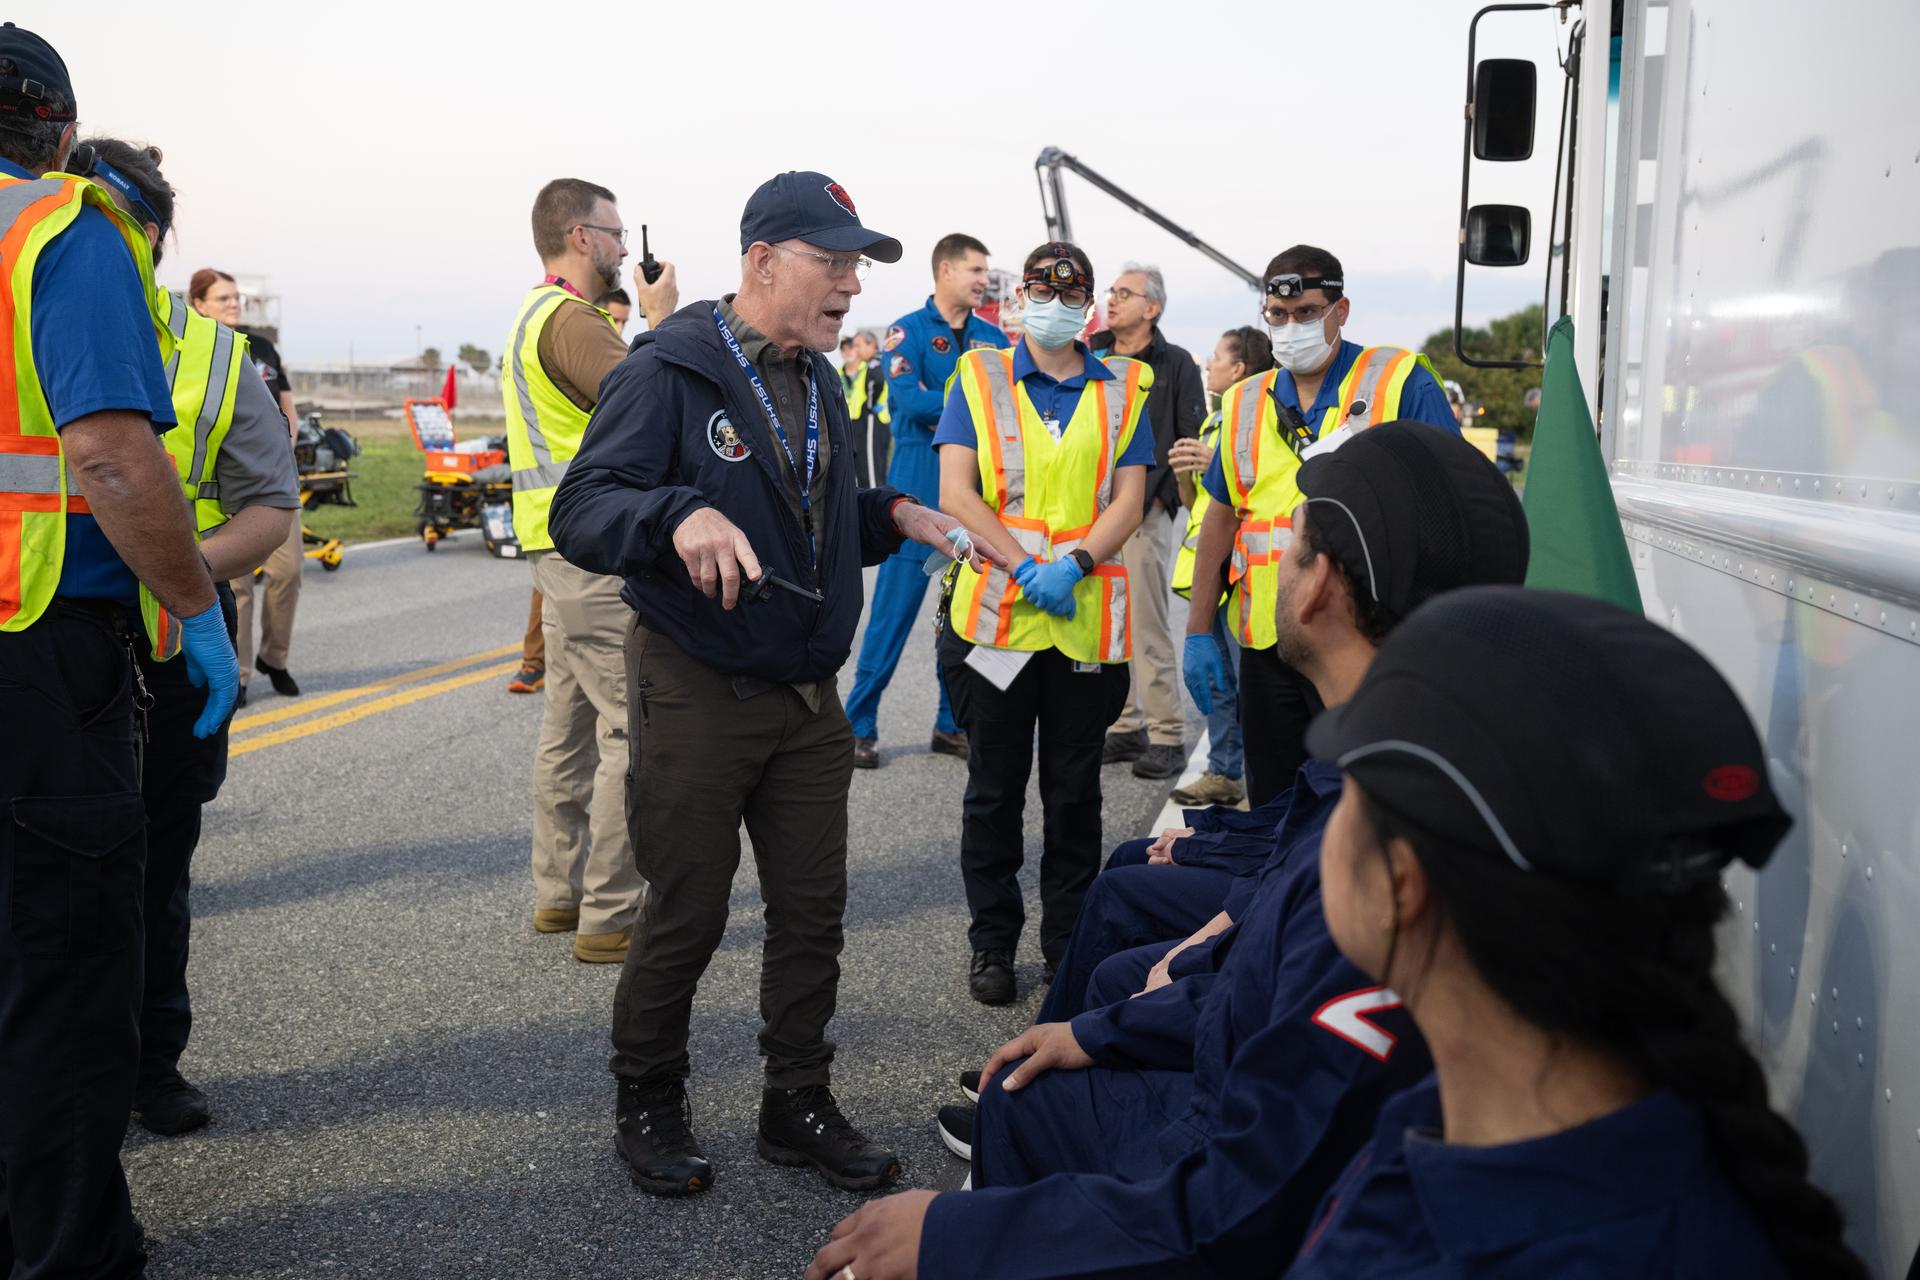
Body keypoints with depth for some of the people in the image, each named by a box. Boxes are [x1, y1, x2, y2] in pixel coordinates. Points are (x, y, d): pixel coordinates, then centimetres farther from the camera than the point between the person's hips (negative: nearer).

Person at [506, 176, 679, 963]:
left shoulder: (538, 316, 19)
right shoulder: (570, 319, -14)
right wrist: (661, 320, -9)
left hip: (561, 546, 11)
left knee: (572, 724, 15)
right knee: (633, 729, -8)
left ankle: (559, 894, 23)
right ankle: (610, 917, -5)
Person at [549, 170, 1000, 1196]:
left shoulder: (817, 382, 11)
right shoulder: (668, 371, -12)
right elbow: (580, 513, -21)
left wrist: (892, 514, 5)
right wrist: (679, 514, -39)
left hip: (807, 696, 7)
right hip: (696, 693, -7)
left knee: (812, 911, 11)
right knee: (686, 916, 5)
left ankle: (798, 1107, 28)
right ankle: (647, 1105, 27)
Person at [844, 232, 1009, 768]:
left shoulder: (993, 338, 12)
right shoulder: (908, 331, -1)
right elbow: (909, 400, -15)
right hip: (920, 485, -5)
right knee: (896, 604, -5)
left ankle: (952, 724, 18)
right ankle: (859, 726, 3)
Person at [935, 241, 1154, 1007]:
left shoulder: (1123, 389, 10)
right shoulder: (979, 378, 6)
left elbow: (1128, 499, 2)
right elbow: (956, 492, -4)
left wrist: (1074, 562, -16)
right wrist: (1026, 569, -15)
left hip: (1090, 622, 1)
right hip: (995, 618, -1)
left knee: (1075, 793, 10)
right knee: (995, 791, 7)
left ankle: (1070, 945, 22)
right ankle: (991, 944, 20)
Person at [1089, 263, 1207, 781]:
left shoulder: (1175, 364, 2)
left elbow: (1192, 443, -1)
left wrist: (1160, 496, -9)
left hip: (1143, 512, -5)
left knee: (1148, 628, -6)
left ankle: (1167, 736, 1)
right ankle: (1124, 727, 17)